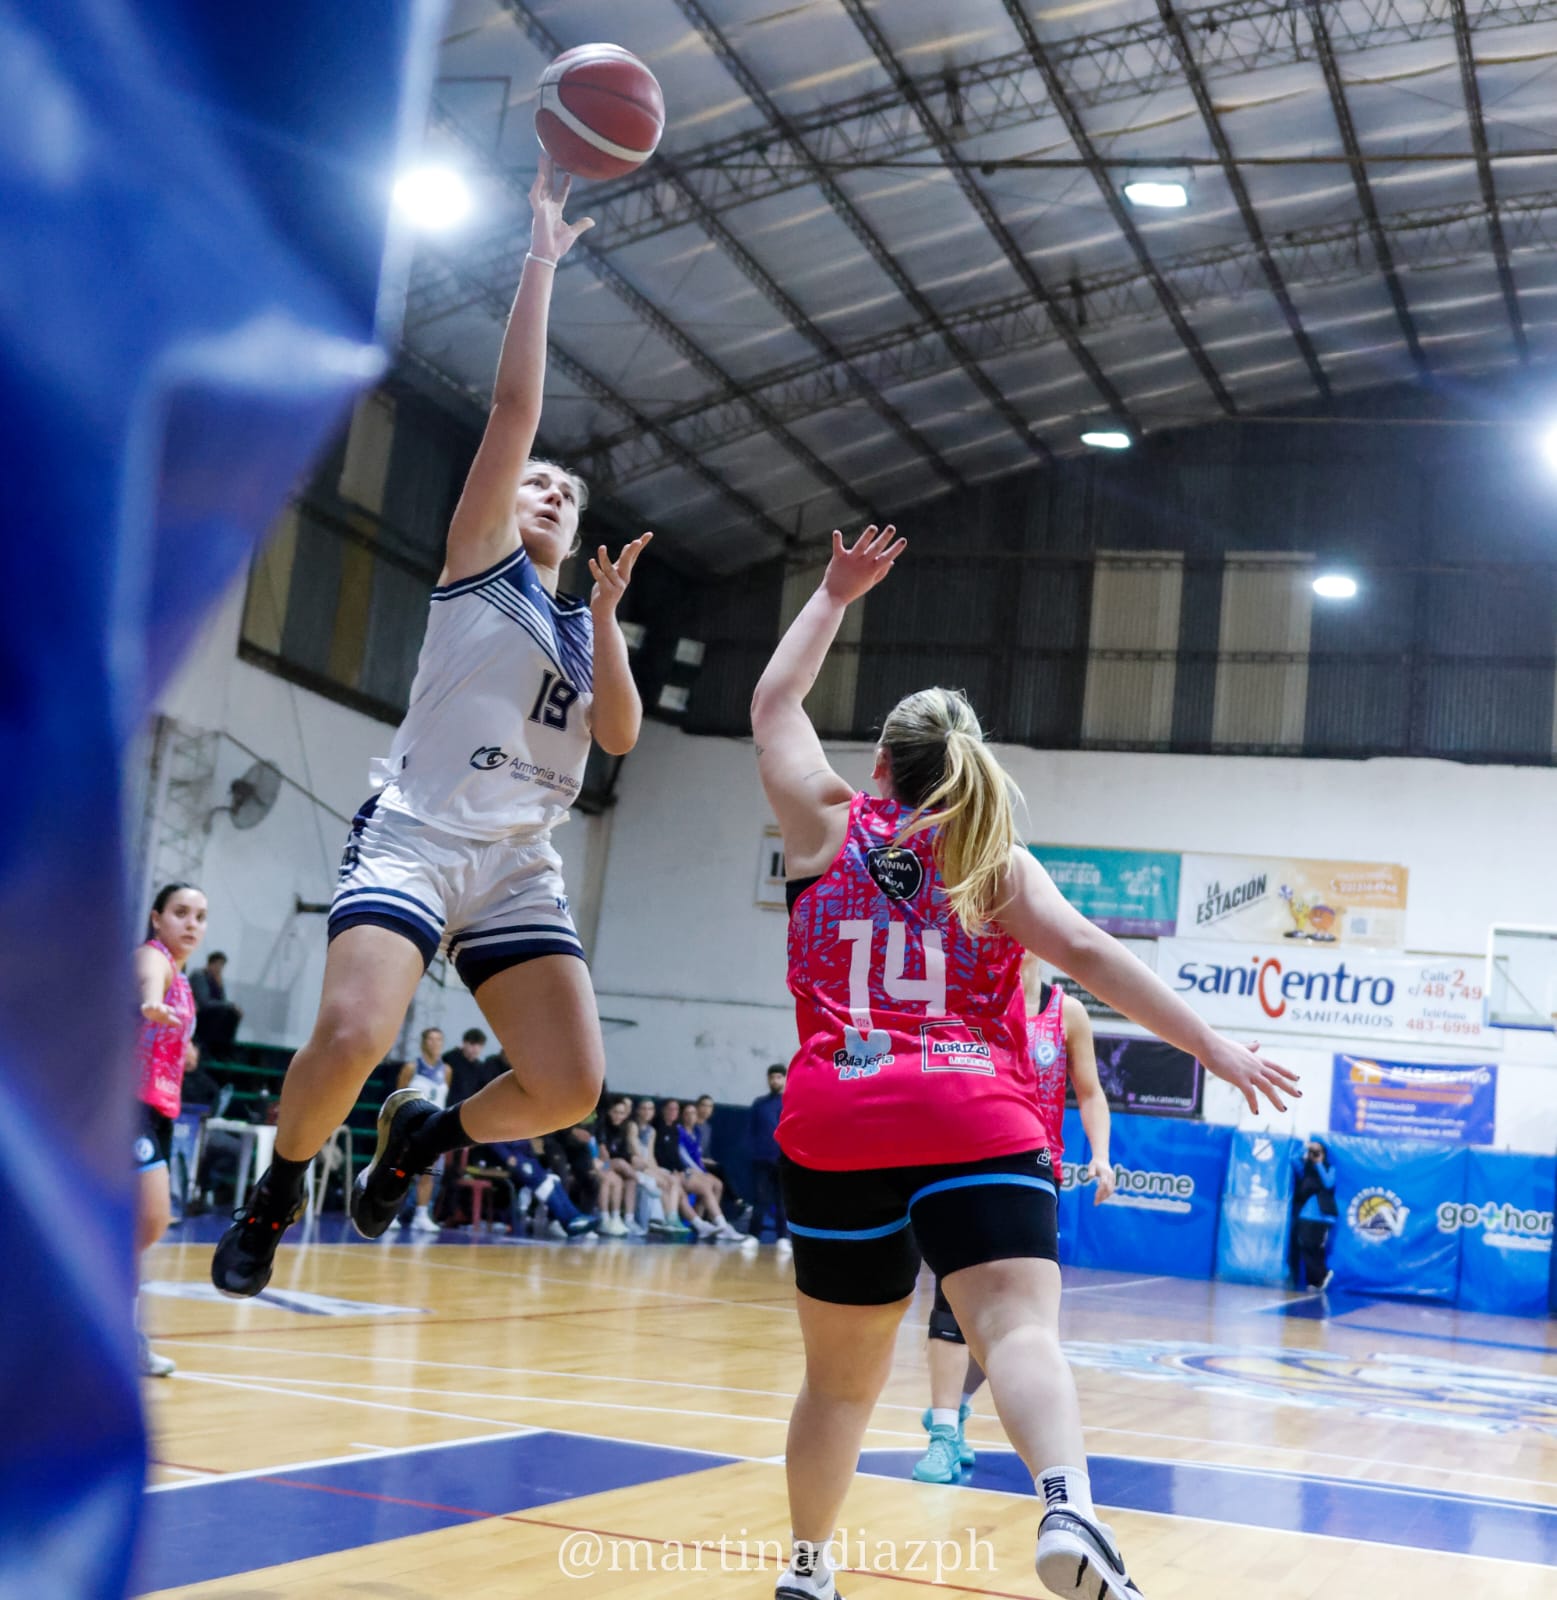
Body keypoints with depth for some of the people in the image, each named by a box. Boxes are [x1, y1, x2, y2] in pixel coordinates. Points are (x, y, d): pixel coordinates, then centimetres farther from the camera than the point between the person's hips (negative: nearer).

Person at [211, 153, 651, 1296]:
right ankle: (278, 1190, 3)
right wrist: (541, 260, -3)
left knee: (570, 1089, -10)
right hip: (415, 837, -5)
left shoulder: (588, 624, 21)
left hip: (519, 868, 5)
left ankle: (428, 1133, 20)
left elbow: (619, 735, 5)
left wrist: (608, 616, -4)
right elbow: (515, 406, -2)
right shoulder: (478, 559, 8)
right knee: (352, 1036, -27)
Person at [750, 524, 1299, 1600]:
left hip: (835, 1127, 2)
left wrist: (834, 597, 36)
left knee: (841, 1378, 16)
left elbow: (775, 705, 28)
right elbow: (1088, 955, -2)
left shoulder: (828, 827, 14)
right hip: (976, 1122, -2)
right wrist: (1213, 1047, -3)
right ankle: (1069, 1510, -43)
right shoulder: (996, 861, 10)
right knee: (1020, 1330, -17)